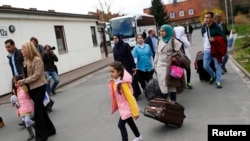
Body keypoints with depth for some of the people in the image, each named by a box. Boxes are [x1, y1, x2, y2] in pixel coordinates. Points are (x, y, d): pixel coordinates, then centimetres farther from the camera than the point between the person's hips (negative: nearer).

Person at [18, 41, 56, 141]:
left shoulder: (37, 59, -15)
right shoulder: (26, 60, 11)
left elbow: (37, 75, -20)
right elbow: (27, 74, 13)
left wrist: (24, 81, -19)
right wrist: (23, 83, 2)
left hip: (39, 87, -8)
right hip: (31, 88, 8)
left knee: (37, 111, -7)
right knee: (40, 109, 14)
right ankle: (49, 129, 27)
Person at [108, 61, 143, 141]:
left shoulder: (123, 83, -28)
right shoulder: (114, 82, -3)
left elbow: (130, 97, -25)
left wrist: (135, 112, -21)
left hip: (127, 108, -9)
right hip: (122, 107, 9)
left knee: (121, 125, -3)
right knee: (130, 122, 23)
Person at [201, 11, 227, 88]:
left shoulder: (216, 28, -12)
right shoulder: (203, 28, 5)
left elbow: (223, 38, -10)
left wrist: (215, 39, -25)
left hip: (215, 50, -5)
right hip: (207, 50, 5)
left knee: (217, 66, 4)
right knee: (205, 66, 6)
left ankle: (218, 81, 16)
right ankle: (213, 76, 33)